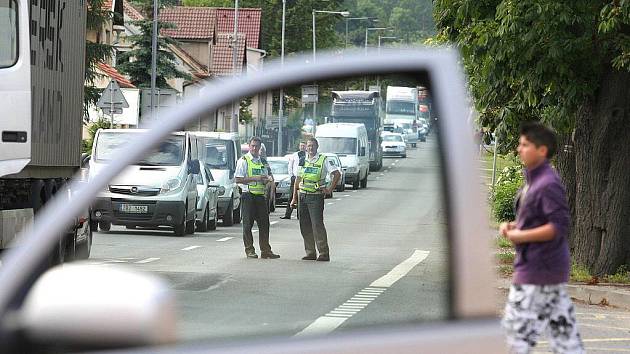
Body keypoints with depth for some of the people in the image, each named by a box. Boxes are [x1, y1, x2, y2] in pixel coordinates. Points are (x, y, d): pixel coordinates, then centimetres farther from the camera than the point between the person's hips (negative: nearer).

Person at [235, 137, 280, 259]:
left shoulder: (263, 161, 15)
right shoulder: (243, 161, -3)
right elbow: (238, 179, -11)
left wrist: (268, 179, -3)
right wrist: (254, 178, -18)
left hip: (260, 195, 5)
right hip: (248, 195, -5)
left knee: (264, 223, 4)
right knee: (248, 224, -1)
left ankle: (265, 250, 9)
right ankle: (249, 250, 5)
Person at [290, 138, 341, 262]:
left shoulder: (323, 160, -2)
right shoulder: (302, 161, 13)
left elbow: (337, 174, -6)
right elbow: (298, 179, 18)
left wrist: (330, 189, -8)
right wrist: (294, 197, 14)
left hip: (316, 197, -5)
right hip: (302, 196, 5)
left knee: (317, 225, -11)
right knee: (305, 226, 5)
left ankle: (324, 253, -9)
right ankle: (310, 253, 12)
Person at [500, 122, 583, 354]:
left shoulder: (548, 184, -17)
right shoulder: (533, 180, 14)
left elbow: (560, 226, -22)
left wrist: (521, 236, -18)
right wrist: (512, 226, 8)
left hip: (537, 271, -10)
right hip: (551, 269, 10)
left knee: (517, 325, -5)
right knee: (562, 328, 9)